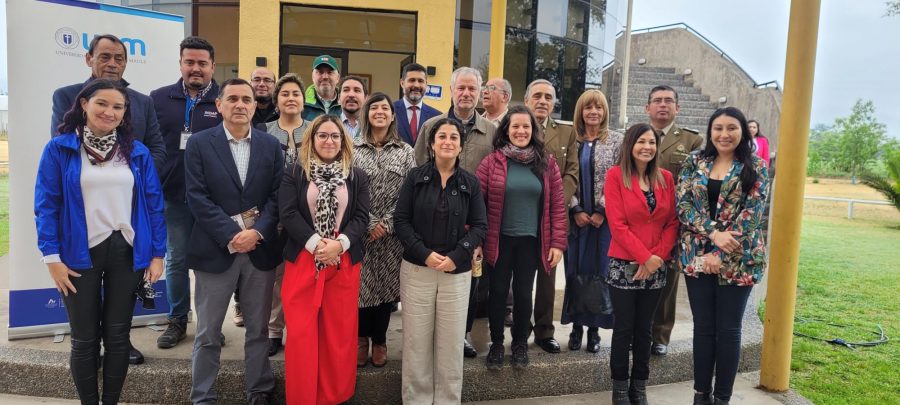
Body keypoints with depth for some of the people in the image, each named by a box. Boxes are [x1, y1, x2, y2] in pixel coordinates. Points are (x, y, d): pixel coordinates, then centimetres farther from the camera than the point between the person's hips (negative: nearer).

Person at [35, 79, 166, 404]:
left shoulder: (138, 152, 4)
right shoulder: (59, 149, -2)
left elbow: (154, 204, 3)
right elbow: (46, 205, -4)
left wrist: (157, 254, -1)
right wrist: (52, 257, -10)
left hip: (127, 252, 2)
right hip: (80, 254, -2)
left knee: (118, 335, 11)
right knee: (84, 339, 9)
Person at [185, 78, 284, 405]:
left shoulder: (271, 145, 7)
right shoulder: (199, 143, 0)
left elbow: (277, 195, 2)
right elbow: (197, 197, -8)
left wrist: (257, 232, -13)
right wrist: (231, 236, -15)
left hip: (260, 248, 2)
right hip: (216, 249, -2)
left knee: (258, 329, 12)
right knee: (208, 333, 8)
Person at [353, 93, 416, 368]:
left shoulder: (405, 152, 4)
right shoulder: (353, 149, 3)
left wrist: (386, 223, -10)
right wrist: (369, 223, -11)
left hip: (392, 232, 1)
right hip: (360, 230, 0)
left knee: (385, 285, 7)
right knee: (360, 285, 4)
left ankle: (379, 341, 24)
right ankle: (362, 339, 24)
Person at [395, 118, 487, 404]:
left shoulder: (470, 183, 3)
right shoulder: (415, 177, 0)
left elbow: (480, 225, 1)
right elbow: (401, 220, -2)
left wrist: (456, 257, -12)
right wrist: (424, 253, -14)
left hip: (457, 272, 1)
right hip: (417, 269, 0)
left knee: (451, 340, 7)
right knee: (417, 338, 5)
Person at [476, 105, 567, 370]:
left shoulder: (547, 163, 2)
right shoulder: (492, 162, -3)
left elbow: (557, 206, 1)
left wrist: (558, 242, -4)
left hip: (531, 240, 1)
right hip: (499, 239, -1)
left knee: (523, 293, 10)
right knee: (498, 292, 8)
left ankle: (520, 343, 30)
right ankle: (496, 343, 27)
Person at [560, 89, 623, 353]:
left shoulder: (617, 141, 2)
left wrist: (601, 211, -9)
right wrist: (576, 210, -7)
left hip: (604, 218, -1)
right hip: (575, 217, 1)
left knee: (599, 271, 4)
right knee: (574, 271, 5)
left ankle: (594, 327, 15)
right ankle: (576, 325, 16)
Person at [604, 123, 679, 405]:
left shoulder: (666, 178, 7)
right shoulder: (616, 175, -6)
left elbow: (672, 222, 3)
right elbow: (617, 224, -12)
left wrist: (657, 257, -9)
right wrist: (645, 257, -15)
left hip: (656, 268, 4)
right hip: (623, 266, -3)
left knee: (644, 329, 11)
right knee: (624, 328, 4)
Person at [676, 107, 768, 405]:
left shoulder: (756, 167, -1)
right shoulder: (695, 163, 5)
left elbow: (751, 213, -9)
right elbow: (683, 204, -3)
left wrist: (721, 255, -16)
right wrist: (714, 233, -18)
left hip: (736, 261, -2)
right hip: (697, 256, 2)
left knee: (728, 330, 6)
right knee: (703, 327, 9)